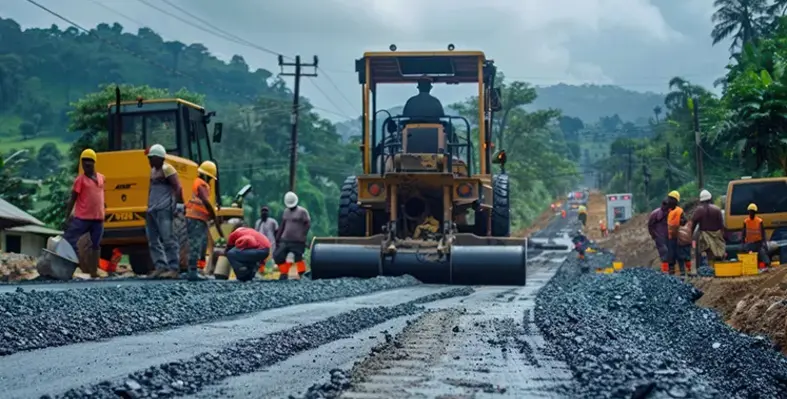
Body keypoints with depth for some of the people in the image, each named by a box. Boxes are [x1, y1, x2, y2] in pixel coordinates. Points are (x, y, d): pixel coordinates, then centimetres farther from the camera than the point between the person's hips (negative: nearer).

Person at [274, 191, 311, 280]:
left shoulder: (302, 211, -4)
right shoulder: (286, 211, 16)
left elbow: (308, 224, -8)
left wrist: (302, 237, -13)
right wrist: (277, 238, 19)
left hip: (297, 242, -6)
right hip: (285, 240, 6)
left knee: (298, 258, -7)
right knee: (278, 256, 3)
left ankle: (303, 275, 2)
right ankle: (284, 273, 14)